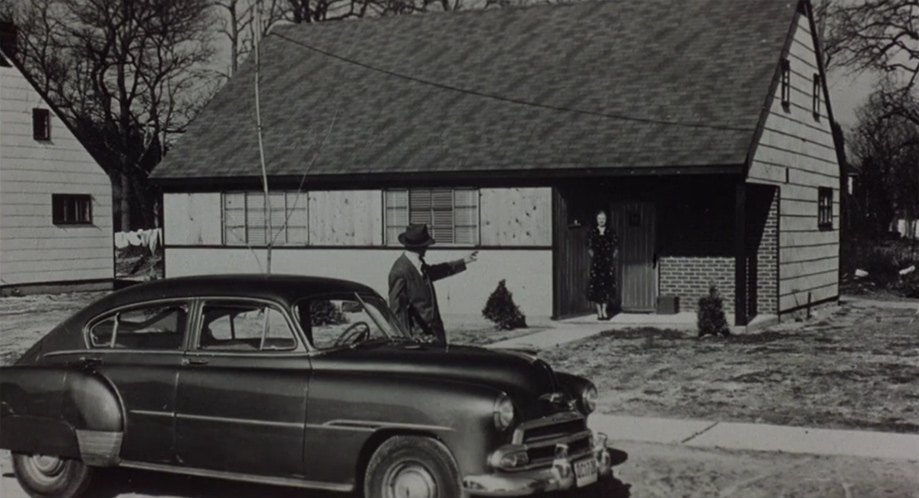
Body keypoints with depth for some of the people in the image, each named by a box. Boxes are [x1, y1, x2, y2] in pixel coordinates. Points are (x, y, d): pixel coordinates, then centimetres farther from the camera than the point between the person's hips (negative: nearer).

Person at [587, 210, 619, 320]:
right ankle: (599, 312, 2)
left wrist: (612, 257, -1)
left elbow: (616, 247, 8)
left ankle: (604, 310, 6)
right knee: (596, 285, -4)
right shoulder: (592, 232, 5)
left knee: (608, 284, -2)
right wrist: (593, 256, -1)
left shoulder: (611, 232, 6)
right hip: (596, 261, -1)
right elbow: (589, 248, 8)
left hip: (608, 261, 1)